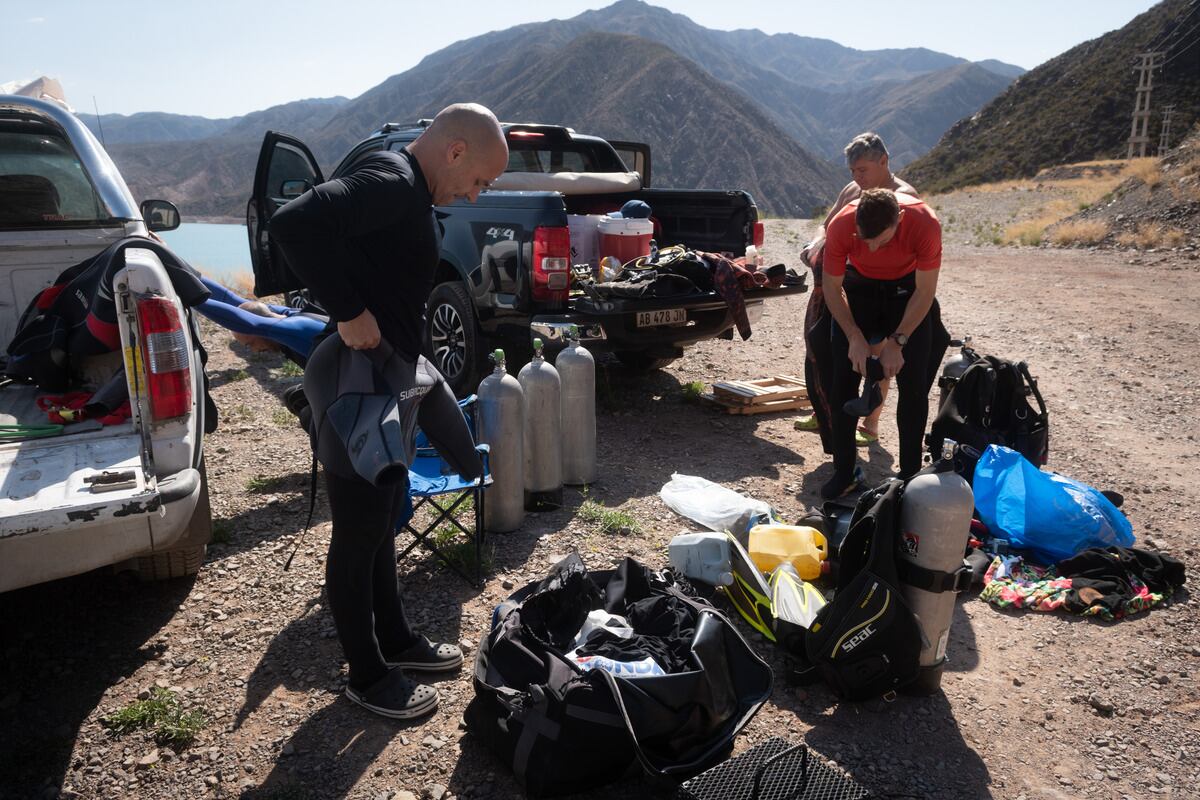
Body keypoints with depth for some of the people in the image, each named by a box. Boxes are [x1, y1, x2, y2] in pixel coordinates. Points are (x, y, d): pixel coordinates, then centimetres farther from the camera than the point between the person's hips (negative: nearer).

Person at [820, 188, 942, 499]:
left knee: (913, 384, -7)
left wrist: (896, 342, -23)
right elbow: (832, 288, -16)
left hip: (907, 289, -1)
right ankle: (843, 473, 2)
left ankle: (910, 475, 5)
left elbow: (925, 292, -21)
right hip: (859, 285, 1)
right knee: (844, 378, -7)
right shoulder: (841, 226, -30)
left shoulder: (925, 224, -32)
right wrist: (855, 338, -23)